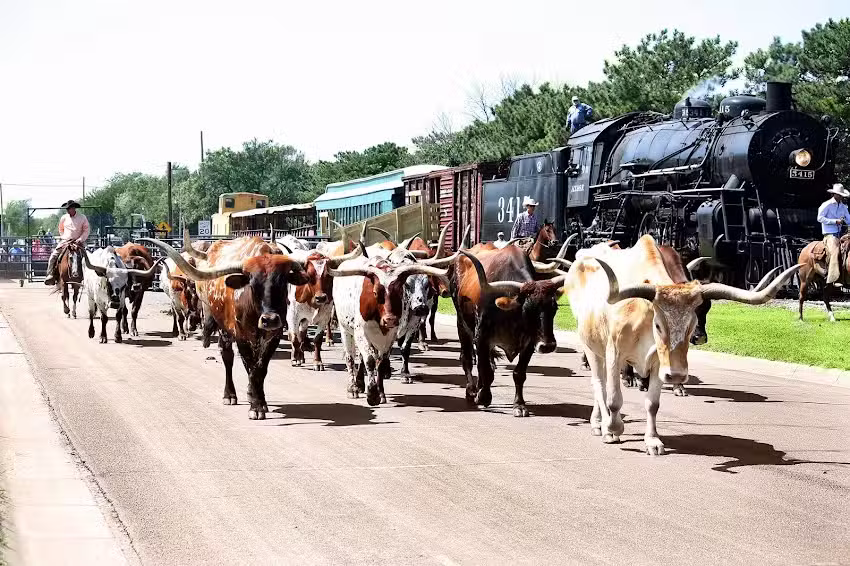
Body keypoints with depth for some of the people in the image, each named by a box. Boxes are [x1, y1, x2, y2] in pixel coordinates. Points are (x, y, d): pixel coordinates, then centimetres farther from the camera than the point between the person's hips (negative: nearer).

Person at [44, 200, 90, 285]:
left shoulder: (82, 218, 0)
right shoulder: (64, 218, 9)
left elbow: (86, 231, 1)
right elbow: (61, 229, 24)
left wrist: (80, 239, -12)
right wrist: (63, 237, 8)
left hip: (78, 242, -2)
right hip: (65, 241, 2)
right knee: (53, 256, -15)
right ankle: (50, 275, -13)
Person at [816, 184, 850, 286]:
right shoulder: (827, 205, -5)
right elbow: (820, 218, -12)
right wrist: (835, 221, -16)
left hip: (840, 234, 8)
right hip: (829, 234, -8)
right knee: (835, 253, -24)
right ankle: (833, 279, -30)